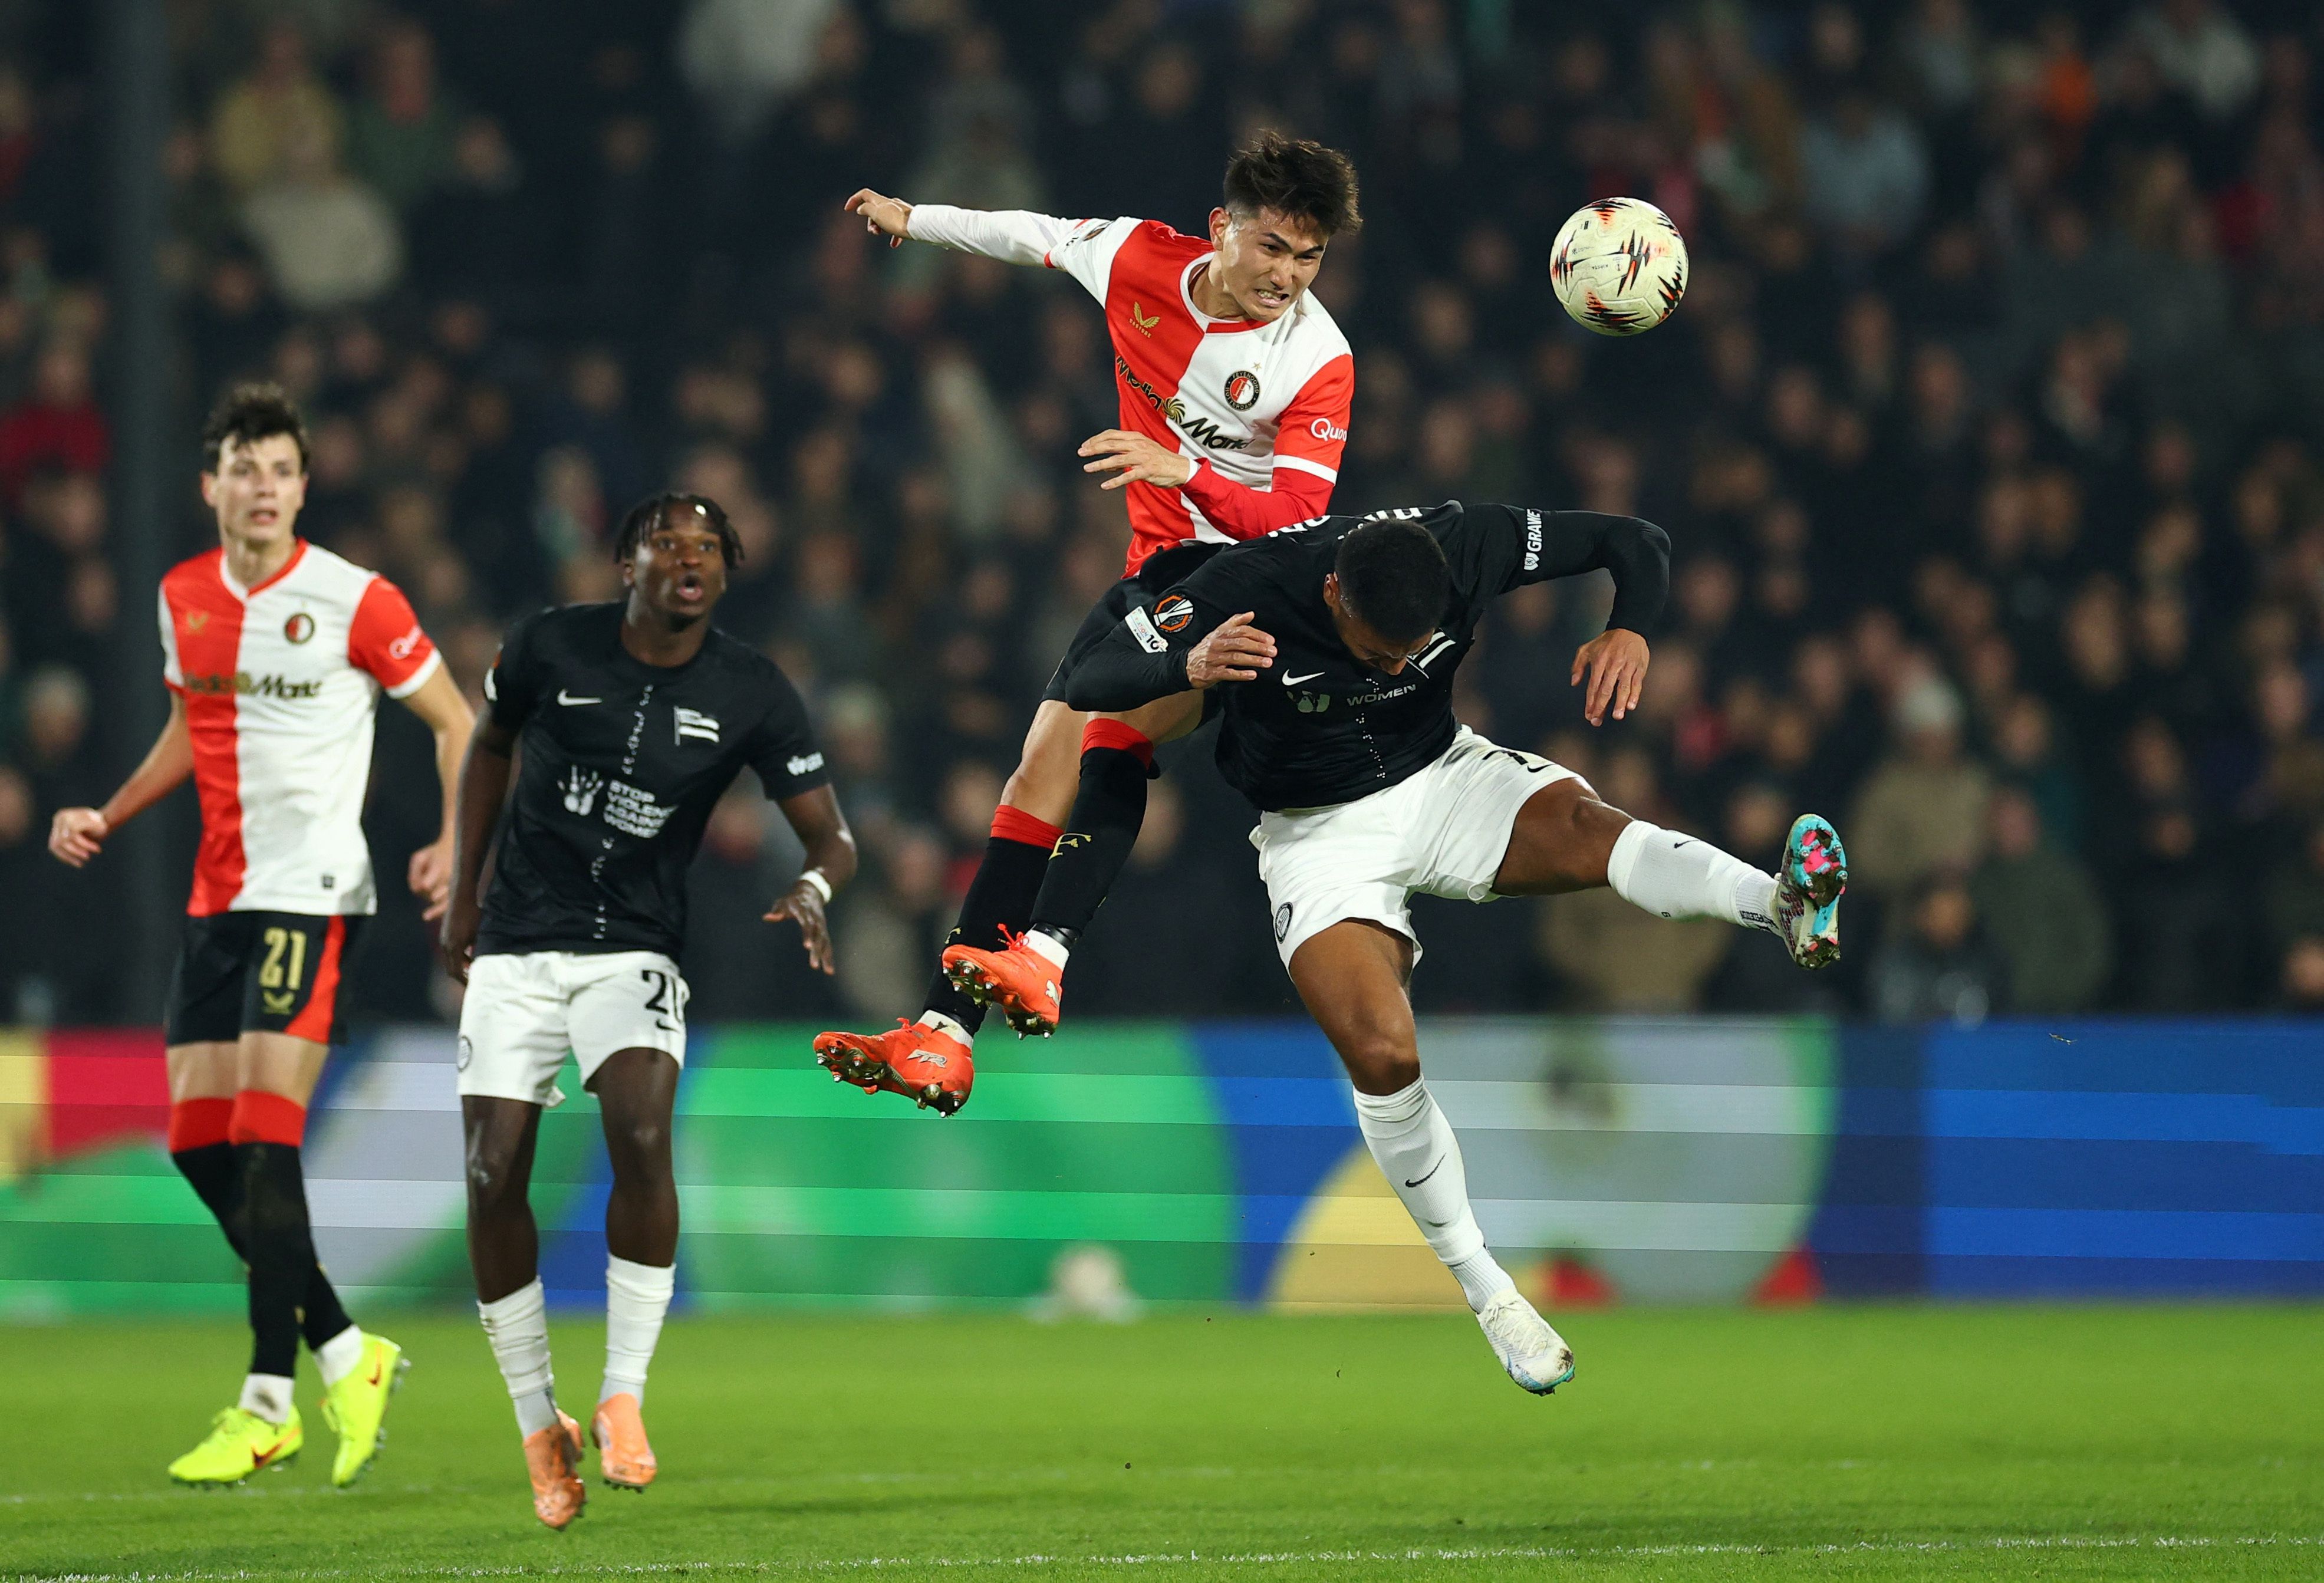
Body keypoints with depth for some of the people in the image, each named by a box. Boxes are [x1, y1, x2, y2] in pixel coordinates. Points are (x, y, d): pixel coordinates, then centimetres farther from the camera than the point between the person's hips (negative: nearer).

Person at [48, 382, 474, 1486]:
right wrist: (106, 819, 15)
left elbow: (455, 723, 1)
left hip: (311, 893, -7)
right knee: (197, 1140, 2)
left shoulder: (354, 602, -8)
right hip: (217, 898, 7)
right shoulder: (182, 598, 9)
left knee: (263, 1139, -14)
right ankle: (345, 1354, 15)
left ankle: (268, 1403, -11)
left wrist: (454, 843, -12)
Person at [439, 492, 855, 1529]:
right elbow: (490, 744, 14)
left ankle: (623, 1401, -15)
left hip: (634, 955, -1)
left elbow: (831, 834, -4)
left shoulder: (752, 694, -6)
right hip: (517, 948, 1)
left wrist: (814, 885, -28)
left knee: (643, 1134, -26)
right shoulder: (551, 647, -6)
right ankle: (538, 1426, 9)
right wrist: (463, 889, 12)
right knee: (494, 1175, -8)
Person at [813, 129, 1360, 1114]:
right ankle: (943, 1038, -5)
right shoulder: (1139, 259, -3)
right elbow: (1033, 235, 17)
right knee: (1044, 768, -2)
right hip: (1159, 567, 6)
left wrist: (1184, 471, -37)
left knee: (1109, 725, -31)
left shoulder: (1318, 360, -16)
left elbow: (1298, 516, -21)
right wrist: (912, 219, 31)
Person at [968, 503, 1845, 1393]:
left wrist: (1629, 633, -29)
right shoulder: (1248, 591, -25)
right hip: (1320, 833, -2)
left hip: (1443, 777, 2)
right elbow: (1089, 684, -22)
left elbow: (1636, 544, -7)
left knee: (1584, 826, -32)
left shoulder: (1465, 546, -18)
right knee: (1381, 1052, -24)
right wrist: (1187, 667, -43)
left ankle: (1787, 903, -54)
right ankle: (1481, 1286, -9)